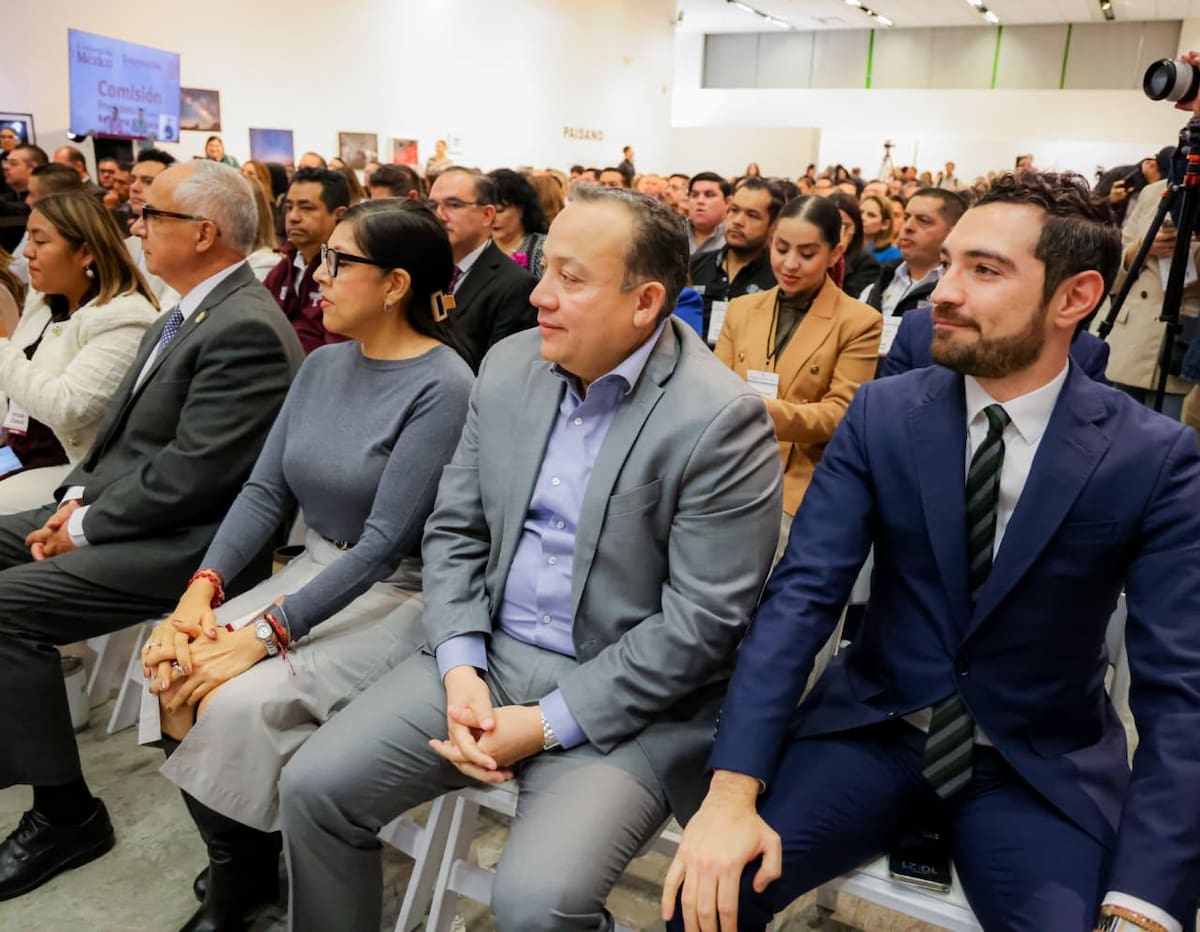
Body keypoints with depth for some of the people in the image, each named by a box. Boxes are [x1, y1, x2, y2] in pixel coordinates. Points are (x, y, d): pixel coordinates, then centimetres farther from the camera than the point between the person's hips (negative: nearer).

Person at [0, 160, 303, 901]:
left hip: (185, 539, -10)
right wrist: (79, 494, 2)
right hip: (127, 505, 10)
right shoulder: (185, 314, 10)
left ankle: (66, 813, -1)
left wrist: (85, 528, -14)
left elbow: (189, 474, -25)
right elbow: (125, 424, 17)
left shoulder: (246, 330, -22)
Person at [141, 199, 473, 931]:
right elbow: (265, 490, 3)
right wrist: (203, 587, -11)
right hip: (316, 570, 7)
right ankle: (230, 869, 9)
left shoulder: (442, 388, -18)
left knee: (239, 702, -23)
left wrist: (265, 633, -23)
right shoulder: (322, 365, 5)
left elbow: (385, 542, -22)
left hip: (399, 596, -7)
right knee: (176, 670, -12)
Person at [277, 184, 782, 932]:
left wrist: (547, 724, -17)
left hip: (623, 702, -5)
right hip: (490, 655, 6)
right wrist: (461, 668, -9)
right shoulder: (510, 366, 2)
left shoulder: (721, 419, -17)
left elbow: (700, 623, -18)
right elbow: (454, 531, 6)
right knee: (314, 786, -3)